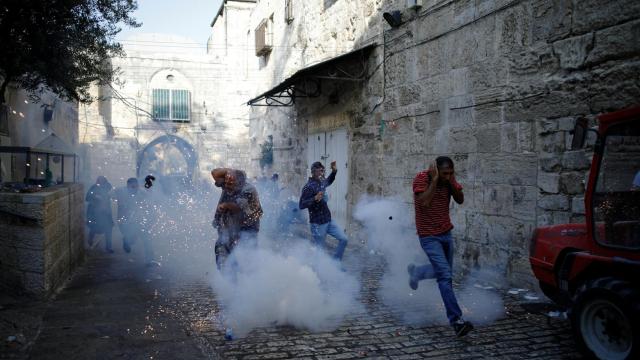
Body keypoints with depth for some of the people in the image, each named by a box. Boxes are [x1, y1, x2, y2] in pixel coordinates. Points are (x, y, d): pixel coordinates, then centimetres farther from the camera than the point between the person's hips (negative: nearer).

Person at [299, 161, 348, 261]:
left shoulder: (321, 183, 7)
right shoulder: (308, 187, -18)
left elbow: (329, 182, 32)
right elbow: (301, 205, -21)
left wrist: (334, 171, 16)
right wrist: (315, 198, -32)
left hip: (329, 221, 8)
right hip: (317, 224, -8)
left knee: (343, 239, 4)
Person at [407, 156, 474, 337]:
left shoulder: (449, 180, 2)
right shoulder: (422, 178, -15)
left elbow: (460, 200, -5)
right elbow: (424, 203, -27)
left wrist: (452, 181, -16)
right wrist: (434, 179, -24)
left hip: (446, 234, 7)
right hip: (429, 237, -7)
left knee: (444, 272, 18)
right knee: (445, 276, -15)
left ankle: (415, 272, 44)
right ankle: (457, 321, -14)